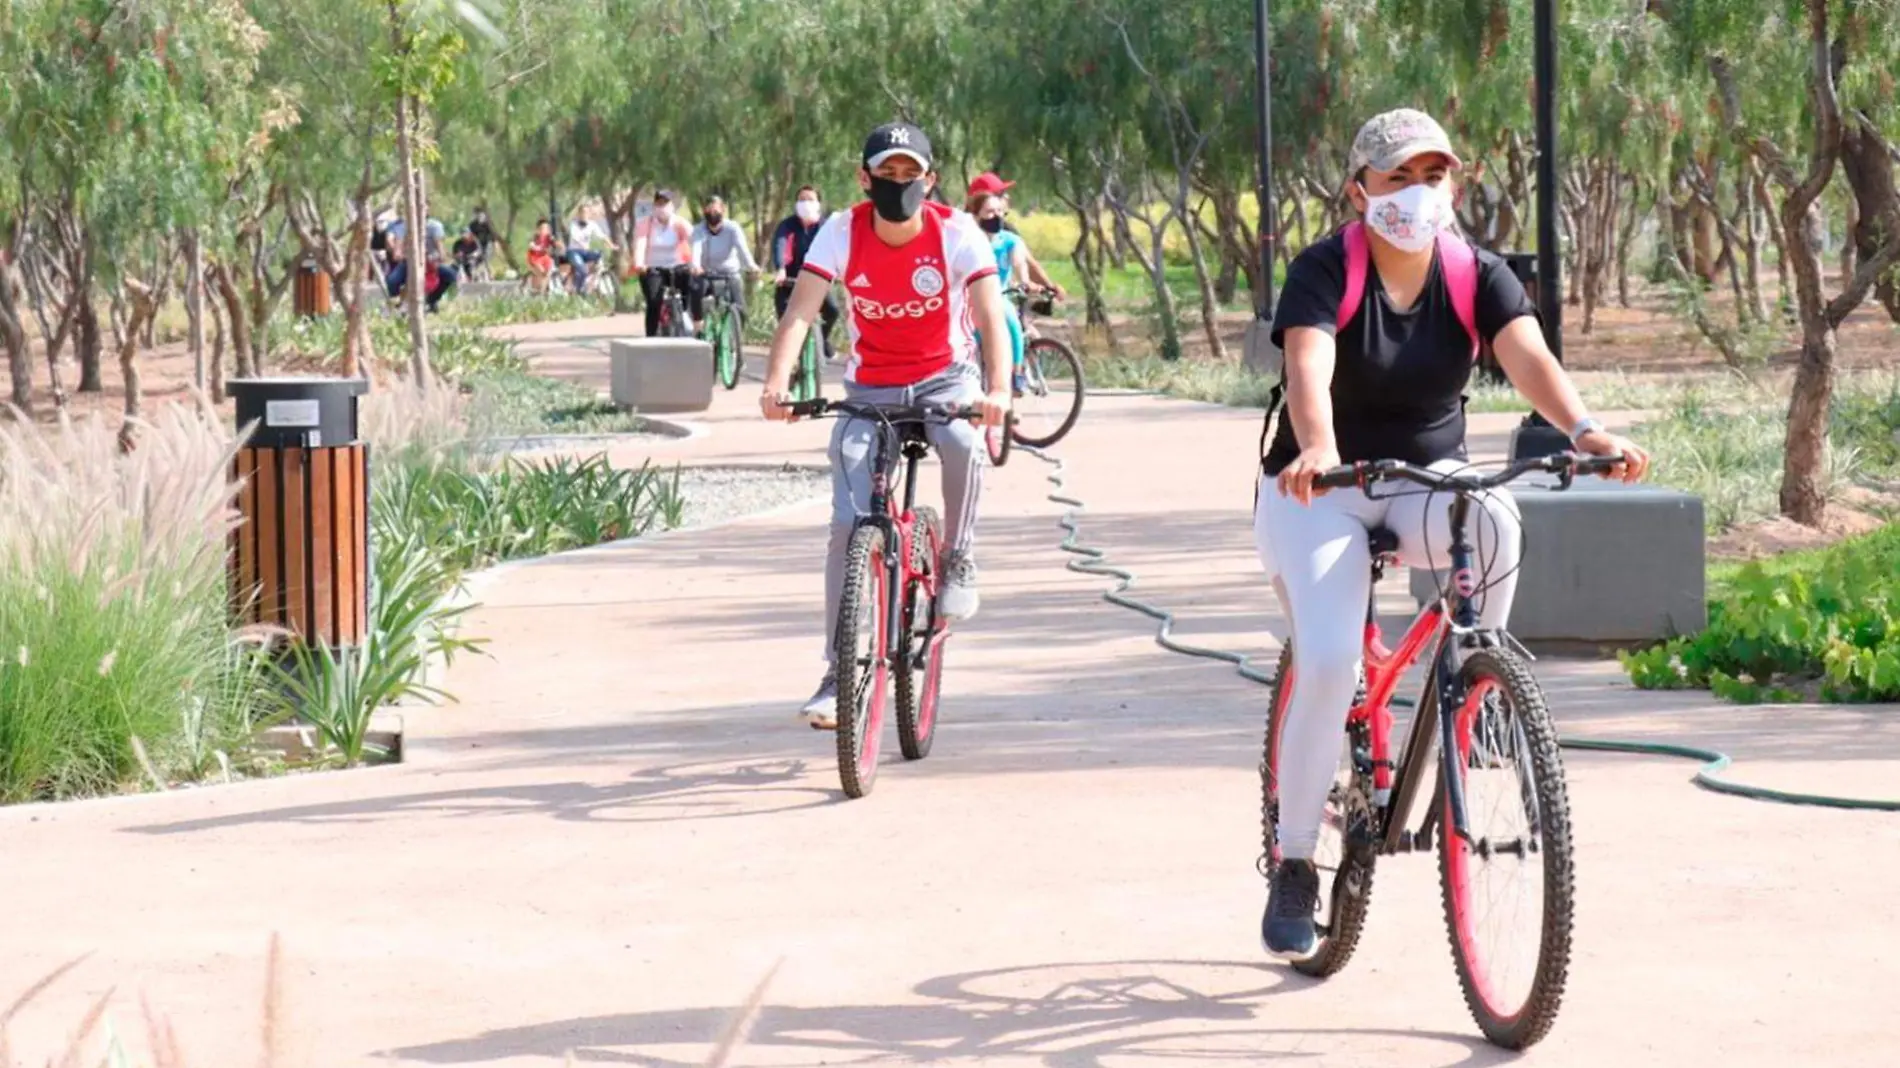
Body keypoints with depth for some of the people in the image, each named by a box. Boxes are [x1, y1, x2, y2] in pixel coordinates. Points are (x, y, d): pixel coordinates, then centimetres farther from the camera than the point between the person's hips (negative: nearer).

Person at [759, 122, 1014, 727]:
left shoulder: (956, 233, -16)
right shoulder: (842, 233, -14)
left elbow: (991, 319, -25)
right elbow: (799, 314, -22)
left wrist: (997, 390, -44)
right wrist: (776, 384, -40)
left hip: (945, 376, -1)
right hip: (870, 387, 1)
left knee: (963, 442, -37)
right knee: (849, 526, -11)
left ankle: (958, 560, -9)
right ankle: (838, 674, -2)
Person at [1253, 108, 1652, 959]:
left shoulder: (1477, 276, -6)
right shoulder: (1325, 272, -15)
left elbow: (1527, 356, -23)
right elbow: (1308, 366, -33)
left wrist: (1584, 430, -43)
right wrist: (1318, 449, -54)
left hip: (1426, 482, 3)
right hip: (1320, 492, -2)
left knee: (1493, 520, -34)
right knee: (1328, 664, -23)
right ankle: (1293, 863, -6)